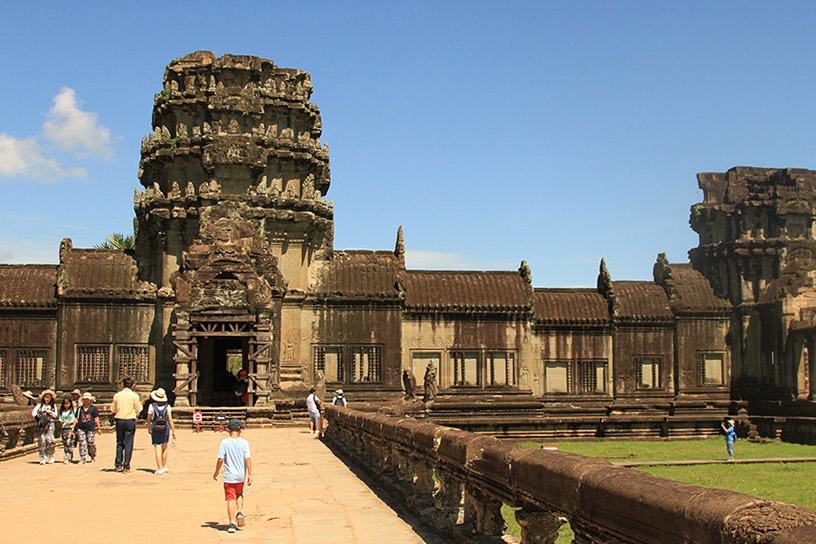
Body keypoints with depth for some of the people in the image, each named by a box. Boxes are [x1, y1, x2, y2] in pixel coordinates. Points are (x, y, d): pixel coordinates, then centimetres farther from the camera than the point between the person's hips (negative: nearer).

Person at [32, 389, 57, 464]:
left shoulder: (53, 405, 14)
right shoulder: (40, 405, 12)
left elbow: (55, 415, 10)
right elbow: (33, 412, 3)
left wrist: (50, 412, -9)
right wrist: (37, 418, -11)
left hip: (50, 424, -1)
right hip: (41, 425, 1)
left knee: (49, 440, -14)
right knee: (41, 440, -4)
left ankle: (51, 456, 0)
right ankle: (42, 458, 0)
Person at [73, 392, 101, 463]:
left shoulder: (94, 408, 7)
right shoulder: (80, 409, 14)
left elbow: (96, 419, 6)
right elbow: (76, 418, 16)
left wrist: (98, 428, 3)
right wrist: (73, 427, 9)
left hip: (91, 428, -2)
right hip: (81, 428, 2)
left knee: (91, 443, -2)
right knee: (82, 444, -4)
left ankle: (93, 457, 20)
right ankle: (82, 459, -2)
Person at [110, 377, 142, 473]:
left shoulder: (117, 395, 0)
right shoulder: (134, 395, -5)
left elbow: (113, 410, 7)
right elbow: (138, 410, 0)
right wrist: (140, 403, 19)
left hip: (119, 420, 2)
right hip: (130, 421, -2)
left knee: (120, 443, 14)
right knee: (128, 444, 2)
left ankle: (118, 465, 13)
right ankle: (126, 467, 1)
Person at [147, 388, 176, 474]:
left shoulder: (152, 406, -5)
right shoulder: (167, 406, -4)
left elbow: (149, 420, 3)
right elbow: (170, 420, -6)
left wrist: (149, 428, 21)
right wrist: (174, 432, -1)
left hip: (155, 430, -2)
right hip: (165, 429, 2)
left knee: (157, 449, -2)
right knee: (165, 448, 18)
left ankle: (160, 469, -8)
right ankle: (164, 467, 25)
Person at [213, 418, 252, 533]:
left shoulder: (224, 442, -7)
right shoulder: (244, 442, -5)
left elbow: (220, 459, -9)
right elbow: (248, 459, -9)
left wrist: (216, 472, 5)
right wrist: (250, 475, -4)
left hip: (229, 476, -2)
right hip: (241, 476, 2)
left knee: (230, 499, 3)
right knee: (239, 494, 27)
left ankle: (232, 523, -1)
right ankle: (240, 512, 6)